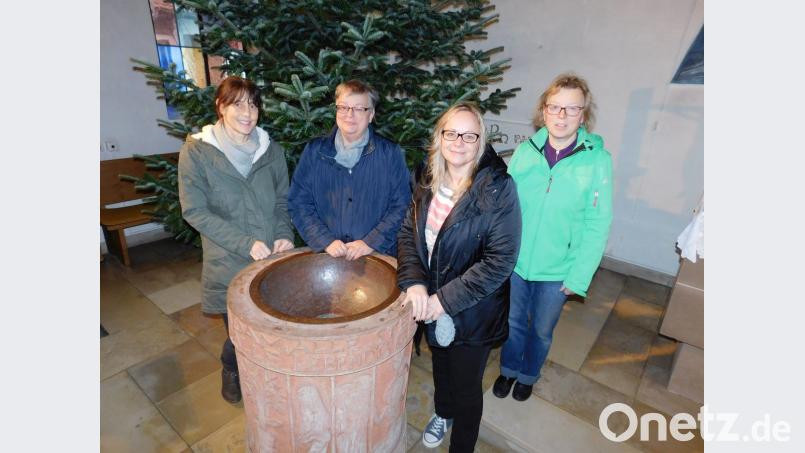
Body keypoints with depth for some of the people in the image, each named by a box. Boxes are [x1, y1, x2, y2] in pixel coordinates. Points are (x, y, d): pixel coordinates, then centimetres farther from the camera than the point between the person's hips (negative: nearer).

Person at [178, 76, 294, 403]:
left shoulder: (271, 150, 2)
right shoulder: (196, 151, -7)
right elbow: (194, 211, -9)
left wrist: (284, 235, -10)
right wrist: (245, 243, -17)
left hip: (272, 258, 2)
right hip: (228, 263, -2)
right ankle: (232, 371, 46)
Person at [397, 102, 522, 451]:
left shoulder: (498, 189, -20)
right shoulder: (429, 181, -4)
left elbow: (500, 261, -22)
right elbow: (408, 233, -2)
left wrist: (446, 299, -23)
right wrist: (414, 282, -18)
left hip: (473, 313, -5)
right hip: (431, 305, 5)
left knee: (466, 386, 15)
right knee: (440, 364, 29)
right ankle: (443, 413, 61)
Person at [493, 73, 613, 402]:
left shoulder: (598, 160, -12)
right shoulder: (525, 151, -6)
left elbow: (597, 225, -10)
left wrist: (579, 278, -11)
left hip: (558, 270, -1)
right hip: (514, 260, 1)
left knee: (542, 329, 19)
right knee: (513, 321, 20)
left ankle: (528, 375, 47)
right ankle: (509, 369, 47)